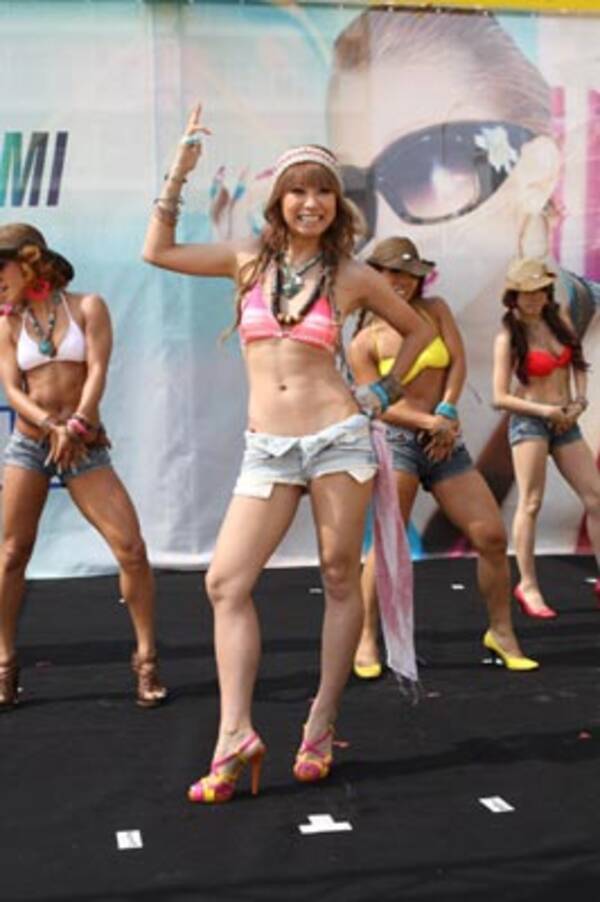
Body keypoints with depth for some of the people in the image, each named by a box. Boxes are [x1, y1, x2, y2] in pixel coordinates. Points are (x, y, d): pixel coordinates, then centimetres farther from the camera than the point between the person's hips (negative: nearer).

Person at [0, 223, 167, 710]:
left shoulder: (86, 306, 3)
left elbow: (97, 372, -7)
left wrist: (76, 425, -20)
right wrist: (51, 426, -18)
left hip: (86, 446, -2)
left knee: (131, 547, -10)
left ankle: (147, 661, 1)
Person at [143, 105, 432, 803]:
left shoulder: (352, 276, 3)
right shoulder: (249, 260, 9)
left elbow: (417, 329, 17)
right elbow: (158, 251, 12)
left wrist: (383, 393, 10)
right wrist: (179, 174, 9)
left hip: (337, 438, -2)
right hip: (266, 450, 2)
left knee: (340, 580, 3)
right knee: (225, 582, -9)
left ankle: (322, 726, 14)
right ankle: (235, 734, -8)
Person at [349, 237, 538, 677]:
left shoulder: (436, 310, 12)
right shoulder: (365, 341, 1)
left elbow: (458, 363, 3)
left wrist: (446, 413, -11)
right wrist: (429, 422, -19)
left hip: (448, 444, 4)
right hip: (396, 442, -4)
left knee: (492, 536, -1)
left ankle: (502, 632, 16)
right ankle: (366, 640, -1)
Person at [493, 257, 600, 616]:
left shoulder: (558, 320, 7)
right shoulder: (509, 337, -8)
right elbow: (500, 397, -11)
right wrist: (544, 410, -16)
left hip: (565, 423, 6)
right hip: (528, 422, -6)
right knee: (531, 503, -9)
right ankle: (528, 586, -1)